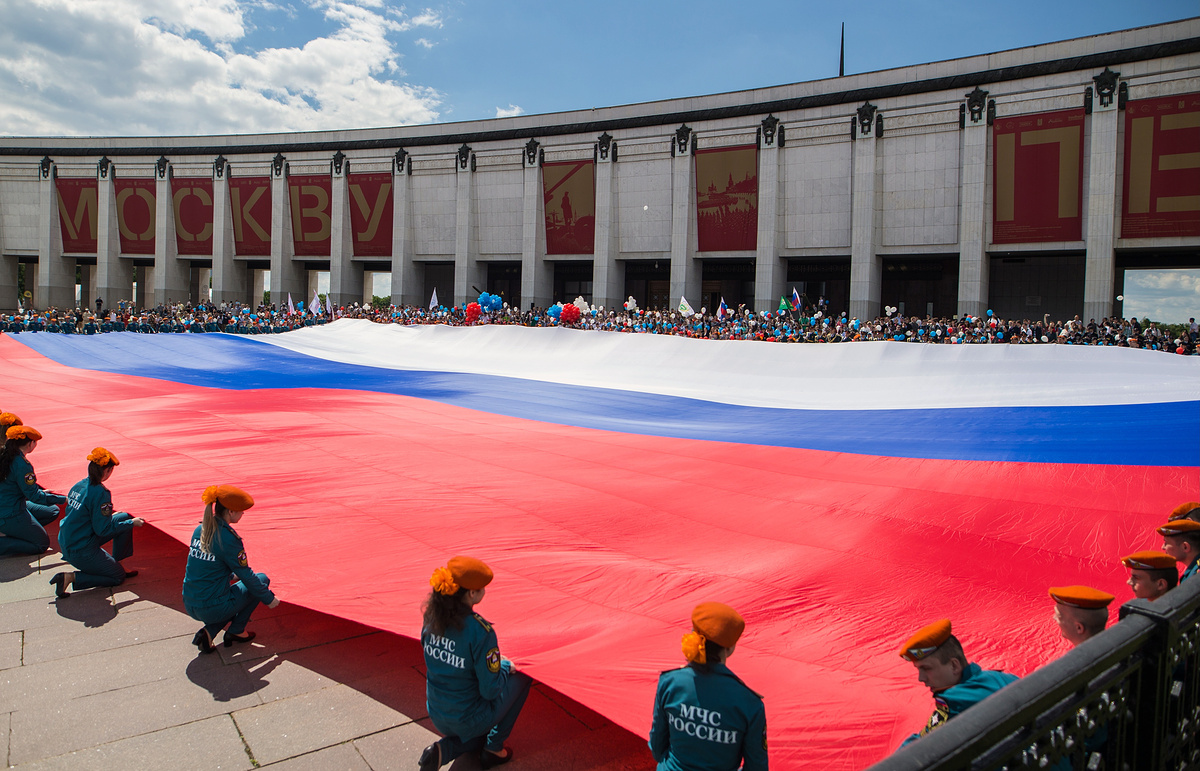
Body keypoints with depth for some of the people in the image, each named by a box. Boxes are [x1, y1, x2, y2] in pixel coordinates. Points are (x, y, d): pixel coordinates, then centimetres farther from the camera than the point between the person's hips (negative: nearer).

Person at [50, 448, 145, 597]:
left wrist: (109, 516, 27)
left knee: (124, 517, 13)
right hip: (82, 552, -9)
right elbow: (103, 529, -20)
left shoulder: (79, 485, 3)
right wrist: (132, 523, -8)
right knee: (118, 576, 7)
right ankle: (70, 578, -6)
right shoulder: (100, 493, -22)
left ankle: (115, 564, 19)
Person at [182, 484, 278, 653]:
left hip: (189, 606, 7)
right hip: (213, 609, -7)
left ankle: (208, 631, 11)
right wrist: (269, 598, 2)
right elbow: (247, 576, -12)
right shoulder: (228, 538, -19)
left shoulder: (200, 530, 3)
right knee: (262, 579, 13)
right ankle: (236, 631, 12)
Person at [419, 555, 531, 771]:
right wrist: (506, 666, -1)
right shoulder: (480, 631, -29)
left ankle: (441, 751, 6)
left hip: (437, 717, 6)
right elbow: (490, 691, -22)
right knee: (522, 676, 16)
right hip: (469, 719, -6)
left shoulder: (431, 616, -10)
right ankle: (493, 749, 18)